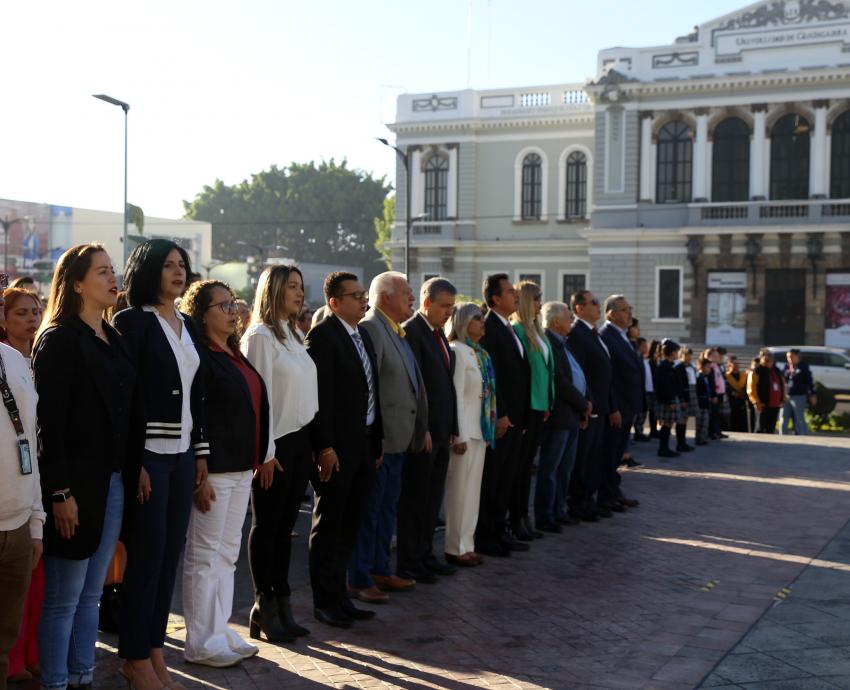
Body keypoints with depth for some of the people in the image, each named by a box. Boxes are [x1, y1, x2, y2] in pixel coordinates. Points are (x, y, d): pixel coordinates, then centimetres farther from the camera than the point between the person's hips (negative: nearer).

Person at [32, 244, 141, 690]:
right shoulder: (59, 339, -9)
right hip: (75, 482, -7)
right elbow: (49, 419, -14)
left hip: (114, 482, 7)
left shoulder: (113, 339, 13)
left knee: (91, 594, 13)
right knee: (63, 598, 2)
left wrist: (133, 472, 9)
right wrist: (60, 493, -18)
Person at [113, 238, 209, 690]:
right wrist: (132, 462, -18)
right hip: (148, 453, -7)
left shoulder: (187, 326, 13)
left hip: (181, 454, 7)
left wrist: (201, 452, 11)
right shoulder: (132, 322, -8)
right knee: (147, 556, -1)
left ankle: (154, 651, 20)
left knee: (171, 555, 9)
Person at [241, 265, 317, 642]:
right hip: (276, 443, -7)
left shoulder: (294, 335, 15)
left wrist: (313, 442, 9)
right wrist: (265, 453, -15)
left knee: (285, 525, 11)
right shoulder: (260, 336, -10)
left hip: (301, 441, 8)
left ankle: (281, 603, 18)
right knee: (266, 525, 3)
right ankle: (265, 605, 12)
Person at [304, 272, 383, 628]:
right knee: (329, 526, 3)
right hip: (336, 448, -8)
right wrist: (325, 447, -21)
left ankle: (338, 594, 25)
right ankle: (325, 601, 14)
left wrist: (378, 439, 14)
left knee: (349, 525, 14)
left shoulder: (363, 335, 14)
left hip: (364, 443, 8)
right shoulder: (322, 335, -13)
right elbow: (320, 395, -18)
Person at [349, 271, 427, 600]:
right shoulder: (370, 328, -15)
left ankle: (380, 569, 30)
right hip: (378, 438, -10)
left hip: (399, 438, 10)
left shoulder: (398, 332, 15)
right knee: (369, 510, -1)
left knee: (387, 508, 18)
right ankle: (359, 580, 9)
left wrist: (422, 427, 16)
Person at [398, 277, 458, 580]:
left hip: (441, 431, 9)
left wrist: (451, 428, 13)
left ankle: (425, 555, 24)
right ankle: (409, 561, 10)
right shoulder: (411, 331, -13)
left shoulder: (439, 334, 15)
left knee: (432, 498, 15)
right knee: (415, 498, 1)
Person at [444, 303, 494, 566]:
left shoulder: (480, 353, 13)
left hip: (480, 430, 8)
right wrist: (460, 435, -18)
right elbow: (456, 395, -16)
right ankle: (456, 548, 8)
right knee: (460, 489, -1)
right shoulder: (457, 351, -12)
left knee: (473, 488, 12)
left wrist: (488, 431, 8)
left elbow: (487, 393, 12)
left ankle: (467, 544, 20)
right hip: (465, 430, -8)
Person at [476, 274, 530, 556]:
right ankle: (484, 536, 7)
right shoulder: (488, 328, -14)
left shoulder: (510, 330, 16)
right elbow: (491, 376, -19)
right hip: (500, 418, -9)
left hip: (515, 417, 9)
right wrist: (500, 415, -20)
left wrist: (520, 416, 13)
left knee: (507, 478, 14)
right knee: (491, 480, 0)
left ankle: (499, 530, 23)